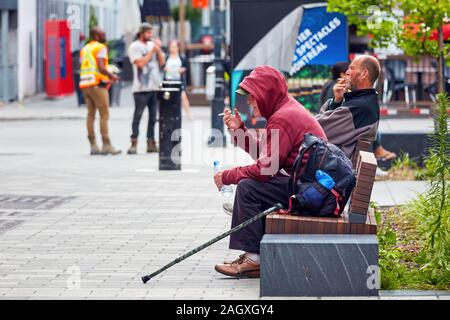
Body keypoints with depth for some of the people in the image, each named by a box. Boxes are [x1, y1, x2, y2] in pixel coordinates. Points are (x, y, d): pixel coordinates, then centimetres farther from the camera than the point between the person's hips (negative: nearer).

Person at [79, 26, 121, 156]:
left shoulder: (84, 49, 19)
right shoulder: (101, 47, -6)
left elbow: (82, 69, 16)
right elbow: (101, 67, -18)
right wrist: (112, 76, -4)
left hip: (84, 84, 8)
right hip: (97, 84, -8)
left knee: (90, 114, 7)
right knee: (104, 115, -6)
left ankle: (93, 145, 5)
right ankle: (106, 145, -9)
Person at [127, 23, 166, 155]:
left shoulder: (153, 45, 14)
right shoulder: (134, 47, -2)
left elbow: (162, 62, 11)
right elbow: (141, 63, -13)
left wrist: (158, 49, -3)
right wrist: (152, 51, -7)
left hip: (155, 86, 6)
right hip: (141, 88, -5)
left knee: (153, 116, 6)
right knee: (137, 115, -5)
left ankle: (151, 143, 10)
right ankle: (134, 143, -4)